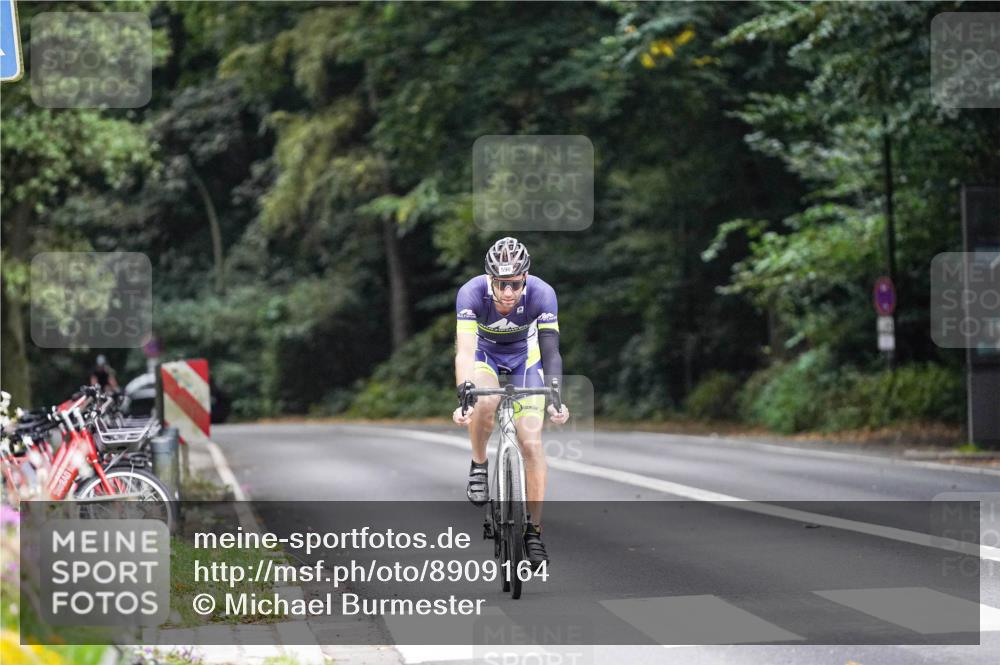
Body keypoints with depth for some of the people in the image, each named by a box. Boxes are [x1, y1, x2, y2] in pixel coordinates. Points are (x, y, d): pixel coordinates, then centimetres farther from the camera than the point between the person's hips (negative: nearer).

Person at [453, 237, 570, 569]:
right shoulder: (472, 293, -33)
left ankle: (534, 530, -2)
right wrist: (463, 396, -54)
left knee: (532, 442, -12)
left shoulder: (542, 294, -31)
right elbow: (464, 350, -40)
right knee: (486, 401, -35)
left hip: (524, 356, 1)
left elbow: (551, 351, -31)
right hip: (484, 352, -1)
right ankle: (479, 465, -7)